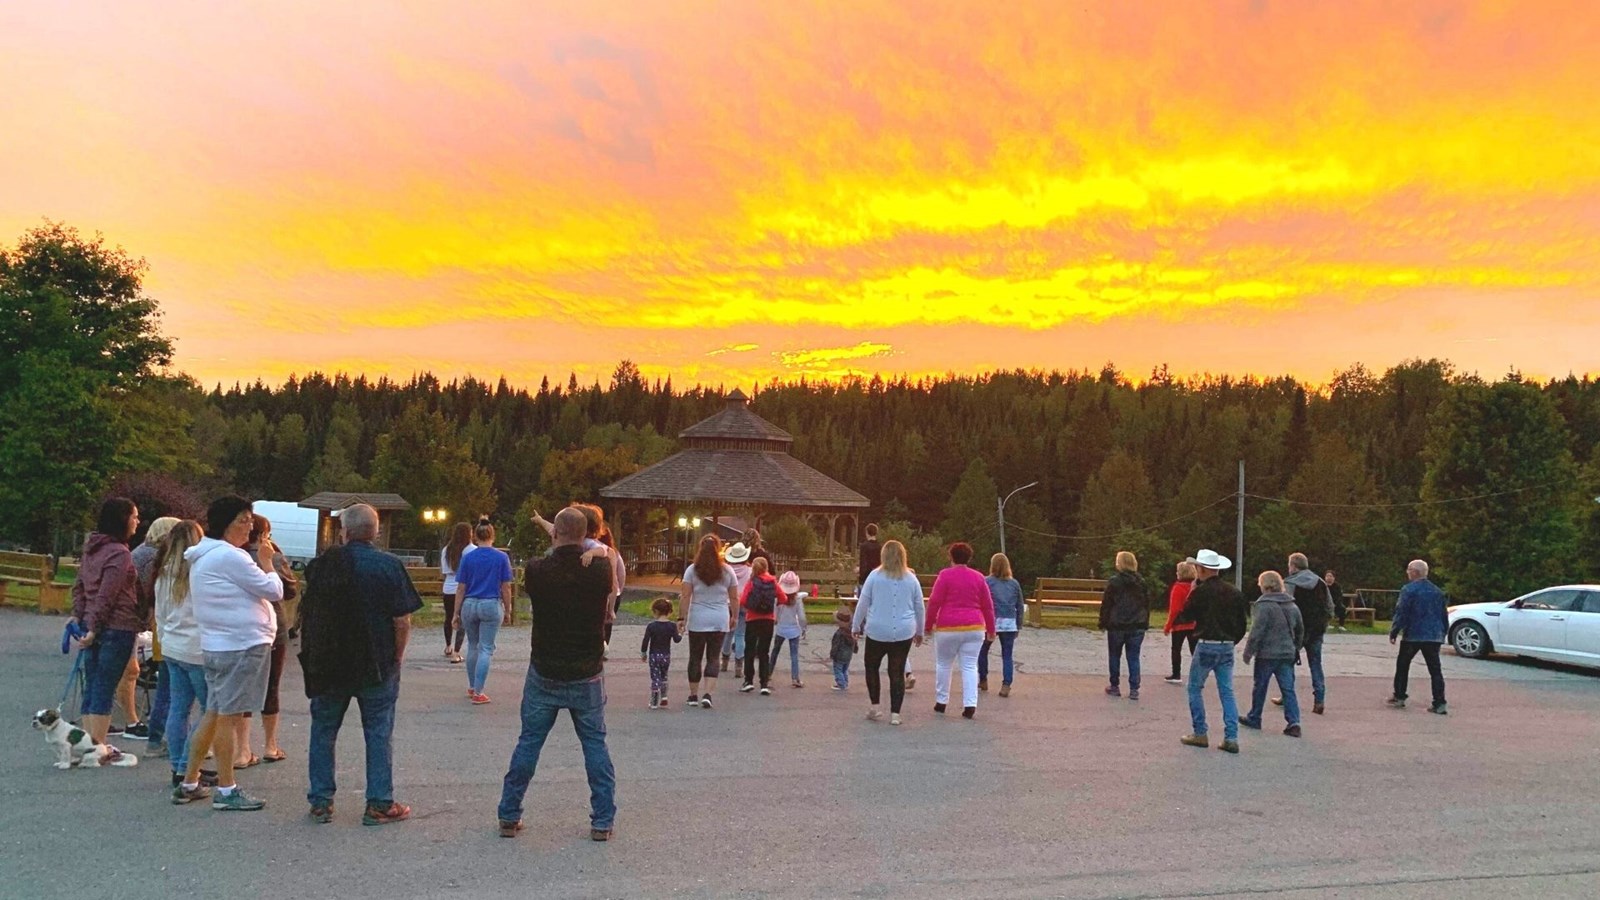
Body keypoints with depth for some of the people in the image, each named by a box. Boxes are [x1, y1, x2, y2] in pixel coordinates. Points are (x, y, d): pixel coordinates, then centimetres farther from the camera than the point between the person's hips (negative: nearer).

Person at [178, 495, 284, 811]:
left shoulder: (202, 557, 17)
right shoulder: (230, 557, -16)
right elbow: (273, 590, -12)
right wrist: (266, 562, 1)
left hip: (217, 645, 10)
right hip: (242, 645, -10)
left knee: (213, 715, 16)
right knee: (228, 717, -4)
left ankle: (188, 784, 22)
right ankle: (226, 791, 3)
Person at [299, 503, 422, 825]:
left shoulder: (321, 564, -1)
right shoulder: (390, 566, -10)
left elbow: (305, 616, 6)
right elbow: (402, 621, -12)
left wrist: (311, 655, 18)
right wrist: (396, 658, 1)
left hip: (327, 664, 2)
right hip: (376, 665, -2)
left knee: (323, 731, 15)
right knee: (379, 732, 6)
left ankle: (320, 802, 20)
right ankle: (379, 804, 9)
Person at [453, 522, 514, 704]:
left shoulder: (467, 557, 0)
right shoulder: (502, 557, -4)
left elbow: (460, 588, 1)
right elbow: (506, 588, -3)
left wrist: (457, 613, 8)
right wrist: (507, 610, 7)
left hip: (469, 605, 2)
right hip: (492, 606, -2)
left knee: (473, 647, 18)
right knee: (486, 649, 2)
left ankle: (472, 688, 28)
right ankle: (478, 693, 0)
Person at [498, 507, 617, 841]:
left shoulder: (537, 570, -11)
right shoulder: (599, 572, -9)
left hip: (545, 673, 0)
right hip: (587, 676, 0)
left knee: (528, 742, 13)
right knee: (596, 745, 10)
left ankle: (509, 817, 20)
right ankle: (603, 821, 11)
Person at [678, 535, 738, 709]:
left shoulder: (692, 570, -3)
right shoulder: (727, 571, 1)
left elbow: (685, 597, -6)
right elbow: (734, 598, 5)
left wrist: (681, 617, -2)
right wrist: (733, 617, 16)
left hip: (697, 619, -1)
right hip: (720, 620, 1)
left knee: (695, 657, 10)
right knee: (713, 657, 6)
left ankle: (693, 695, 16)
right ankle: (708, 694, -6)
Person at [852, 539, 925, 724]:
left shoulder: (875, 576, -4)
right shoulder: (911, 579, 2)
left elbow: (862, 603, -1)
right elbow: (920, 608, 9)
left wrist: (856, 626, 10)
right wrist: (920, 631, 21)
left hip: (877, 632, -1)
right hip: (904, 633, 1)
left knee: (872, 667, 18)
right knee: (897, 672, 7)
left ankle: (874, 707, 13)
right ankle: (895, 713, 5)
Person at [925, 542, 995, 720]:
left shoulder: (945, 575, -4)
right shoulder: (978, 577, 8)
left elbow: (934, 602, -7)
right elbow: (988, 605, 9)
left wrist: (929, 625, 2)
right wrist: (991, 629, 17)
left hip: (948, 628, -3)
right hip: (974, 628, 3)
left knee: (943, 664, 12)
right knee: (970, 666, 4)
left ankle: (941, 702, 18)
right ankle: (970, 705, -5)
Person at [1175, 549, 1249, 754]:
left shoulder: (1200, 592, -12)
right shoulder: (1234, 592, 6)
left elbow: (1185, 616, -1)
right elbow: (1242, 623, 10)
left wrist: (1192, 591, 5)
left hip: (1206, 646, -5)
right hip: (1227, 647, 5)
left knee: (1195, 689, 8)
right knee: (1227, 692, 8)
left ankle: (1200, 734, 9)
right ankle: (1231, 737, 3)